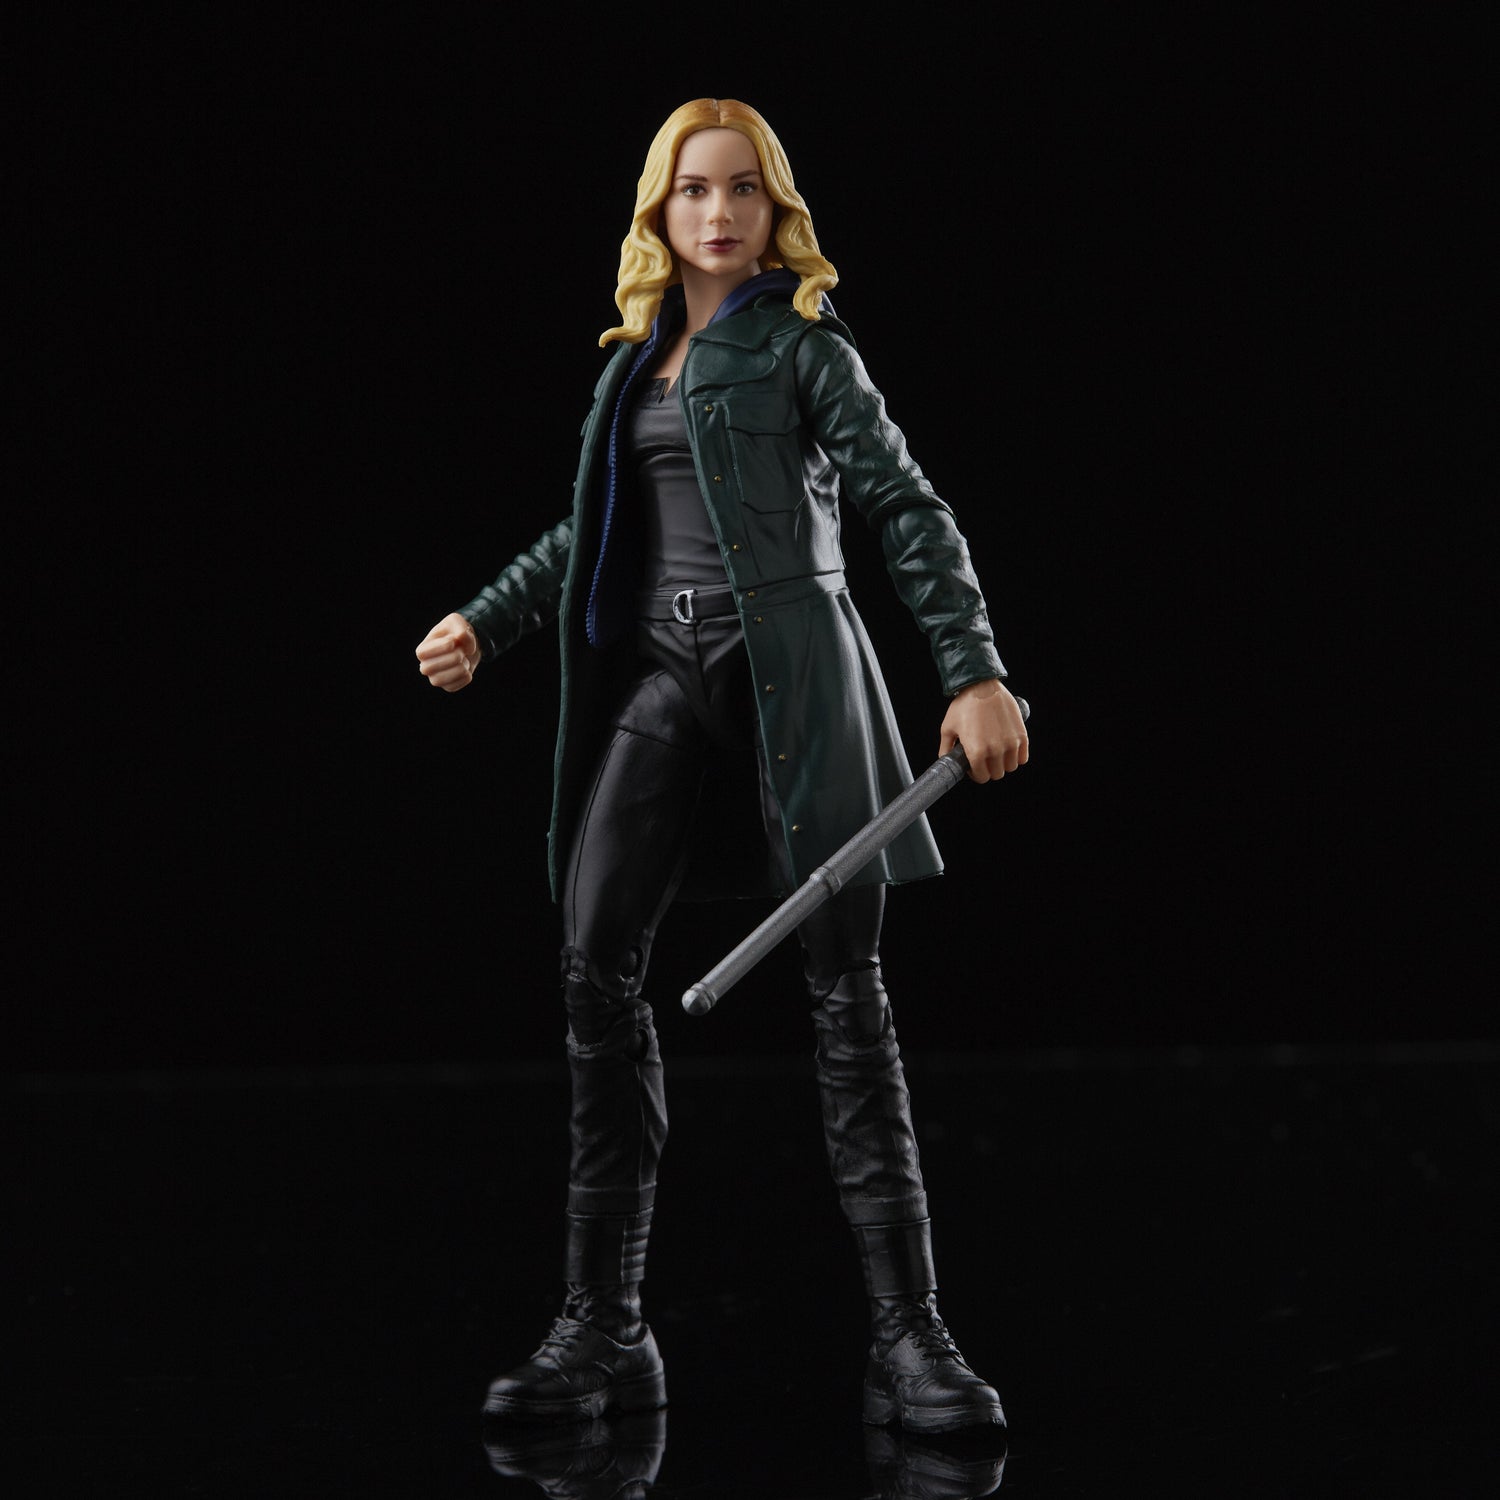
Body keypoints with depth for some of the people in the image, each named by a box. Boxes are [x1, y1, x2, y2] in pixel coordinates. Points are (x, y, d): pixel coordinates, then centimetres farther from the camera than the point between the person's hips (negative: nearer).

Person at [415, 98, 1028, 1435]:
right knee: (598, 966, -6)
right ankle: (602, 1332, 0)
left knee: (843, 985, -4)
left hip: (787, 668, -5)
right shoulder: (635, 360, 17)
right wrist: (485, 624, 19)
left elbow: (907, 510, -5)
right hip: (662, 672, 5)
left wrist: (974, 671, -14)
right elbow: (588, 533, 28)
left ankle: (909, 1337, -1)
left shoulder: (802, 346, 1)